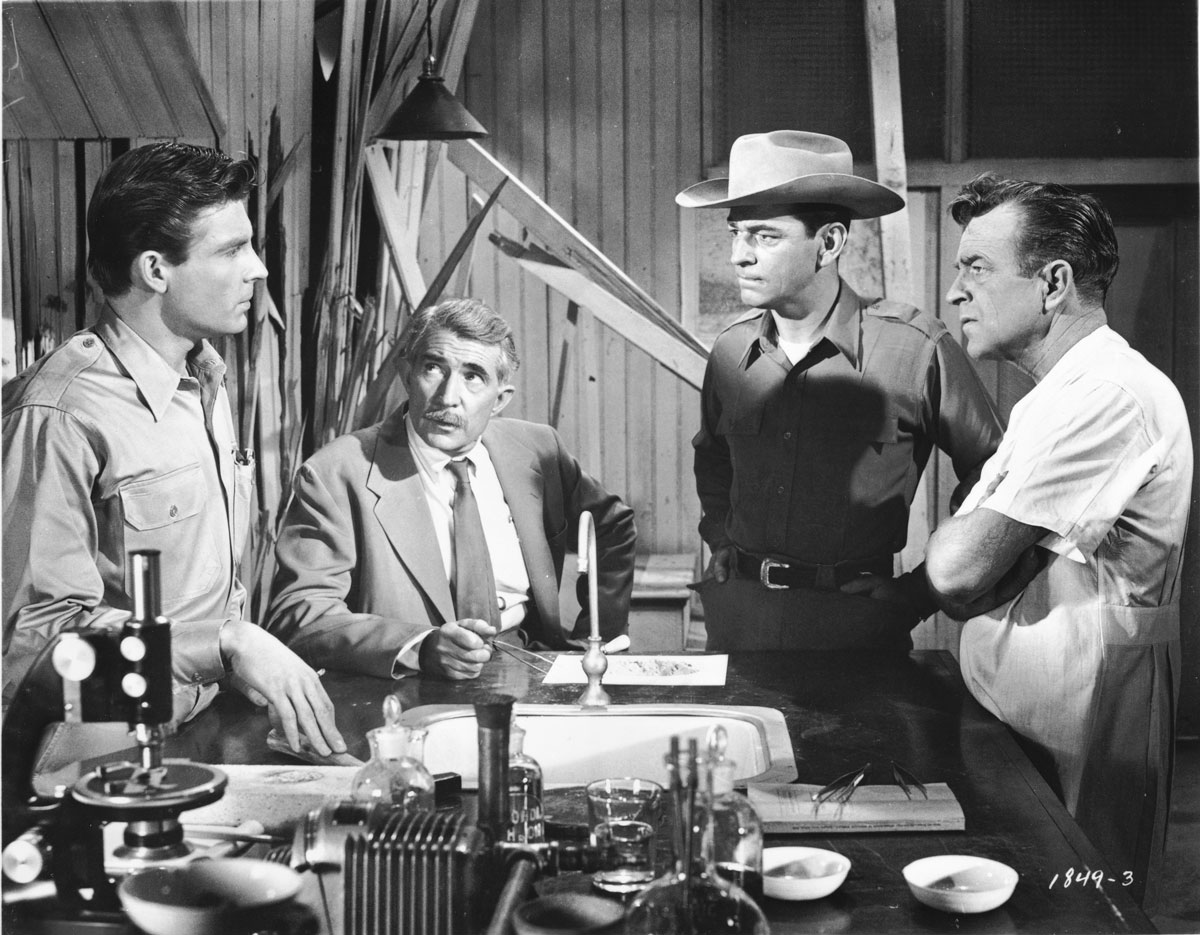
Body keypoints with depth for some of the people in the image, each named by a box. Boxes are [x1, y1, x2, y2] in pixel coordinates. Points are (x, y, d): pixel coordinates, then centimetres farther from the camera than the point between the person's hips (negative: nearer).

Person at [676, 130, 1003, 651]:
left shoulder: (914, 349, -12)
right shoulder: (731, 351, 2)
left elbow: (989, 473, -2)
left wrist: (926, 589, -3)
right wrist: (720, 540, 12)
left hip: (855, 624, -4)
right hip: (736, 613, 4)